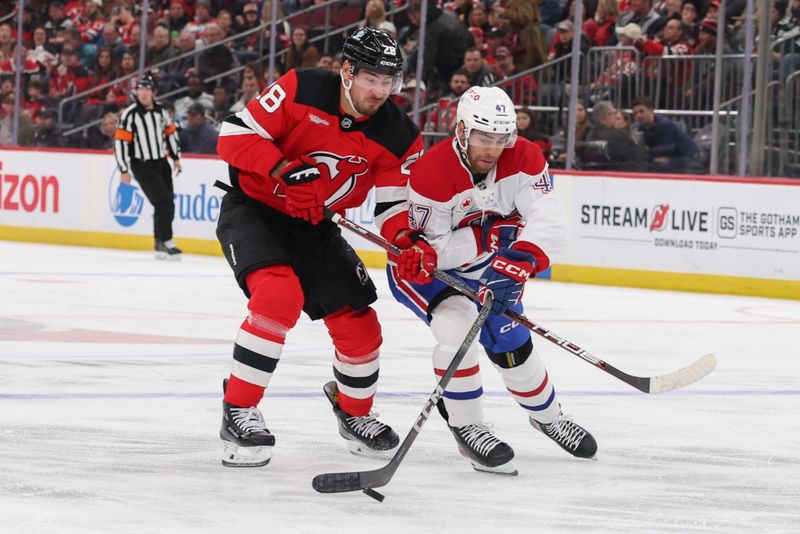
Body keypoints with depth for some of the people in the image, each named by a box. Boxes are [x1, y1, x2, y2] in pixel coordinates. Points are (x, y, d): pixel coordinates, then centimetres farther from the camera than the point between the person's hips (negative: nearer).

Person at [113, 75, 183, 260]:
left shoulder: (160, 111, 4)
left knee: (167, 206, 6)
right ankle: (167, 242, -9)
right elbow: (120, 141, -13)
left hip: (161, 163, 6)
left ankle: (160, 245, 17)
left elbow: (170, 132, 19)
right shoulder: (129, 114, -13)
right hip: (142, 166, -6)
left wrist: (176, 157, 20)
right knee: (164, 202, -15)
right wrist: (124, 170, -15)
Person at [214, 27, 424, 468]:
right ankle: (238, 412, -21)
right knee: (279, 294, -31)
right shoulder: (301, 90, -20)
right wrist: (284, 171, -32)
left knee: (358, 326, 3)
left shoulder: (398, 135, -9)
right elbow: (234, 136, -18)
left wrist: (408, 241, -28)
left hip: (313, 228, 5)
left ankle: (354, 413, 34)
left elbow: (393, 203, -6)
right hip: (253, 211, -5)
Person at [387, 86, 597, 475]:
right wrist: (493, 235, -36)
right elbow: (430, 249, -31)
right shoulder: (432, 172, -32)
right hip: (422, 267, -5)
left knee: (512, 344, 5)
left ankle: (548, 416, 34)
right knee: (458, 324, -29)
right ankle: (467, 429, -15)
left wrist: (516, 260, -46)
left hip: (485, 266, 5)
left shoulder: (523, 158, -18)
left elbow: (548, 218, -29)